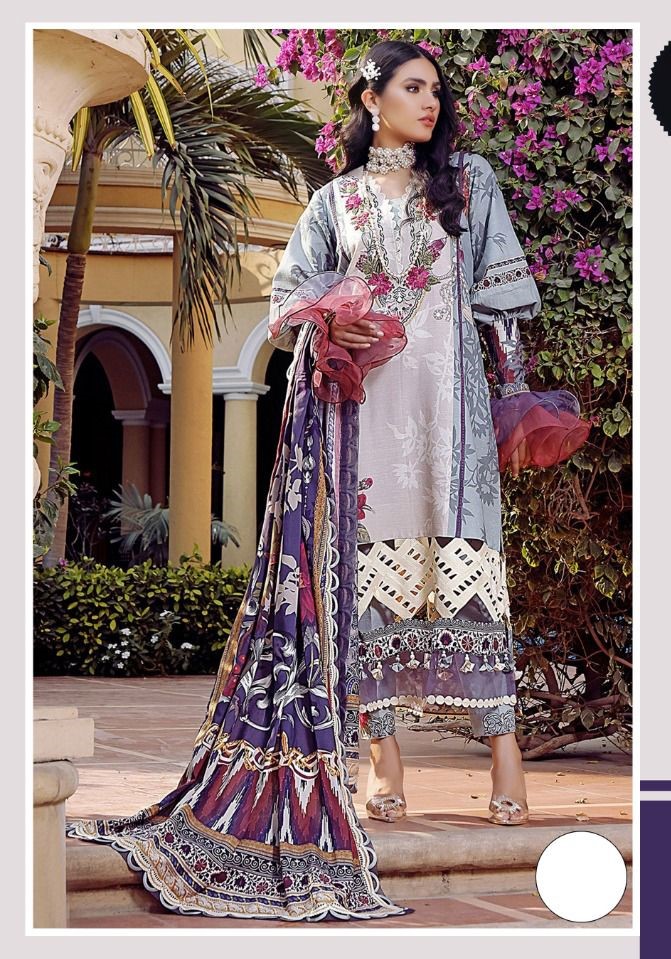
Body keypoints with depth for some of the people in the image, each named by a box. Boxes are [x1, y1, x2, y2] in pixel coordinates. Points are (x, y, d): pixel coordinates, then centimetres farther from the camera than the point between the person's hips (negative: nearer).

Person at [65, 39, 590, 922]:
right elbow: (289, 290, 13)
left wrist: (517, 389, 4)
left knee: (464, 560, -10)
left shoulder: (470, 181, 15)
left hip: (447, 395, -1)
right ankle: (383, 756, -1)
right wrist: (326, 324, -9)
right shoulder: (335, 200, 16)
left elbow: (502, 294, 11)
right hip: (359, 400, 1)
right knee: (368, 566, -4)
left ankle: (503, 749, -10)